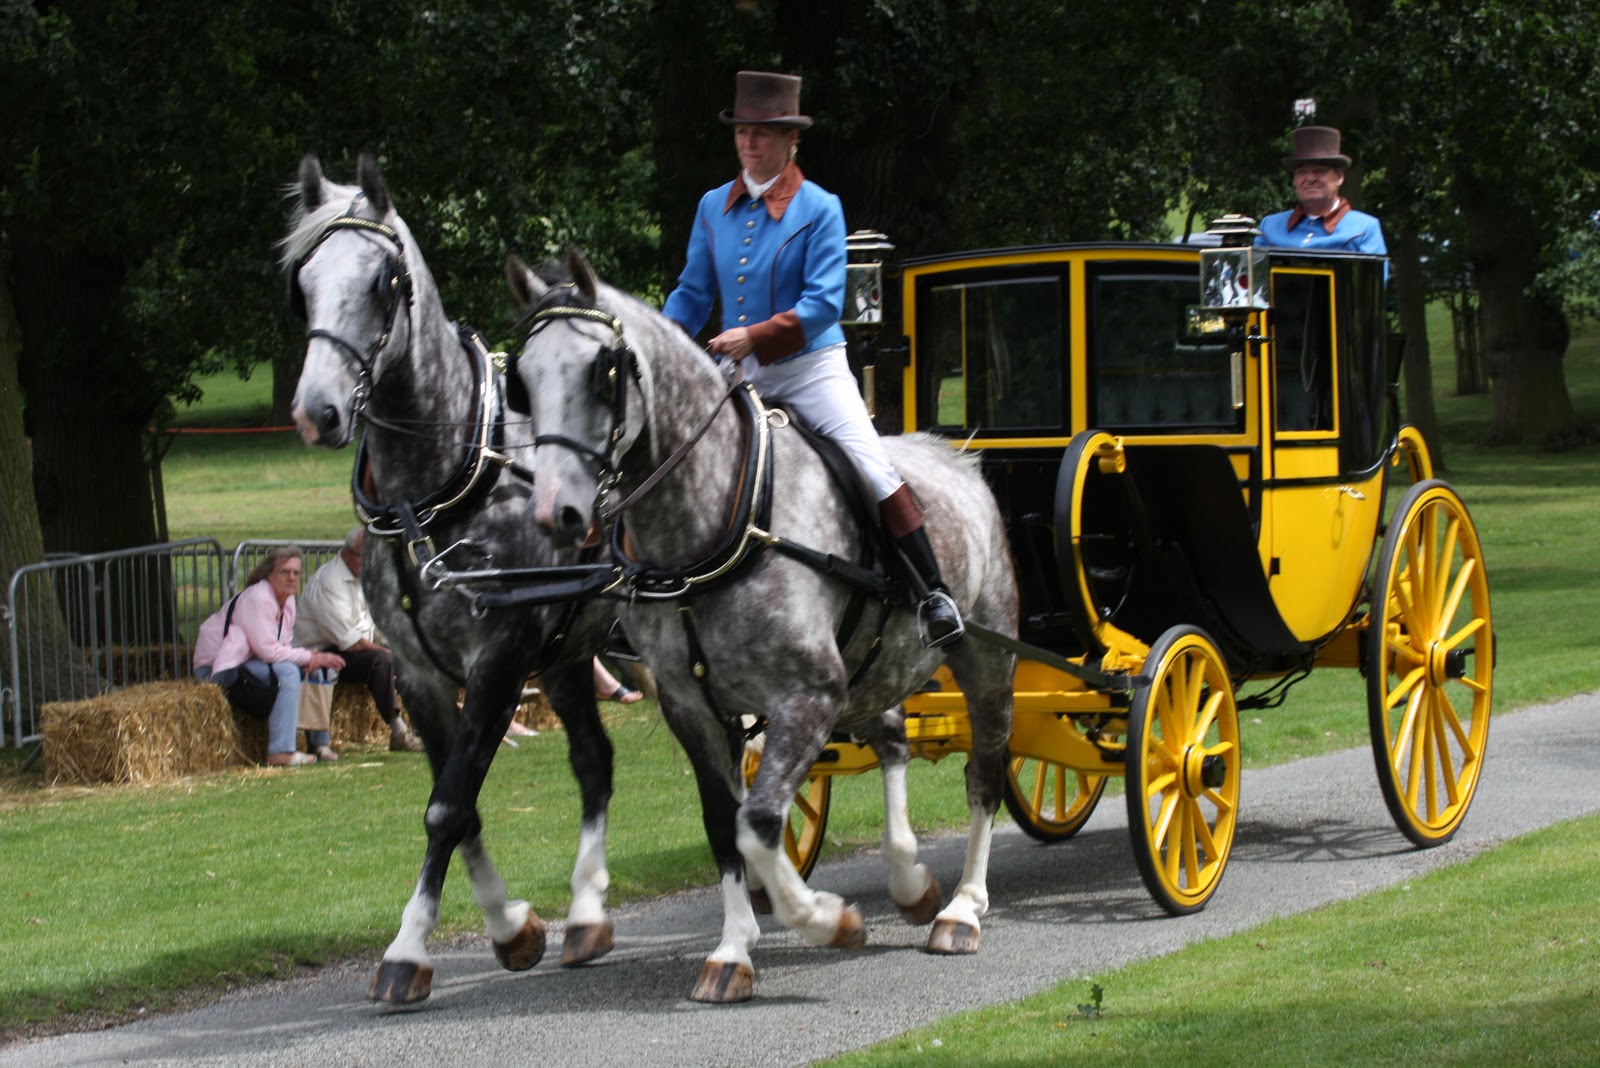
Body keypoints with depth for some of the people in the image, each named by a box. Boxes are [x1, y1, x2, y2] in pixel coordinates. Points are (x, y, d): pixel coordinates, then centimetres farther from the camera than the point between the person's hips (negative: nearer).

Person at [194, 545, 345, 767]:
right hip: (218, 669, -10)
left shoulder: (287, 599, 8)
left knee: (314, 669, 4)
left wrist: (310, 657, -14)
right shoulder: (257, 598, -21)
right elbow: (269, 651, -25)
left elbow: (284, 647, 8)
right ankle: (281, 752, -29)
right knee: (287, 671, -28)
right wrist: (310, 657, -19)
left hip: (245, 661, 10)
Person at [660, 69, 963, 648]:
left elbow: (824, 303, -14)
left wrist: (755, 336, -24)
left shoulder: (820, 209, -7)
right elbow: (692, 294, 12)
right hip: (737, 370, 5)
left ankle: (933, 597, -13)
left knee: (873, 467, -17)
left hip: (810, 365, -5)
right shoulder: (713, 207, 7)